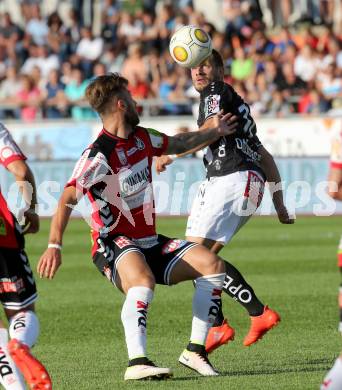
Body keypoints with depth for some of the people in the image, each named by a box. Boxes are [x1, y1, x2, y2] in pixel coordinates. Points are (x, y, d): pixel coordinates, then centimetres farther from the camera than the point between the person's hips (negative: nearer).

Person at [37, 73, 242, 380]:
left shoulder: (142, 138, 7)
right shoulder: (98, 155, -18)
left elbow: (178, 144, 30)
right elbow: (68, 198, -27)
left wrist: (214, 132, 33)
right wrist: (54, 245, -37)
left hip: (149, 242, 8)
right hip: (115, 244, -8)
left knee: (212, 265, -6)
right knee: (143, 281, -38)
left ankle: (195, 351, -4)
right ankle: (137, 363, -45)